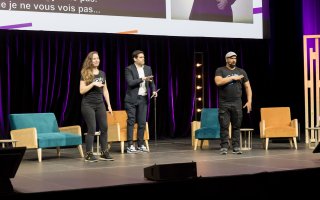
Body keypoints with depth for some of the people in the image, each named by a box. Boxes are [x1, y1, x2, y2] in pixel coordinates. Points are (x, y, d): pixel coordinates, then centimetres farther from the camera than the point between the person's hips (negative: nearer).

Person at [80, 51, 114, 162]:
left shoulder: (102, 73, 11)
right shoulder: (85, 74, -4)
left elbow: (105, 90, 14)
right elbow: (81, 91, -10)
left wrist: (109, 105, 10)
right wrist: (93, 83, -19)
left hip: (100, 104, 5)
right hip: (88, 104, -5)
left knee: (104, 128, 2)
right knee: (92, 129, -7)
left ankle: (104, 153, 11)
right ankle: (88, 154, 1)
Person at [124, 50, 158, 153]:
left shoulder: (148, 68, 10)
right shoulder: (129, 69, -6)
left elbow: (151, 82, 13)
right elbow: (130, 82, -17)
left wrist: (153, 90, -6)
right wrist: (143, 79, -22)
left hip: (143, 98, 5)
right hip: (132, 99, -5)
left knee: (142, 122, 5)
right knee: (131, 122, -3)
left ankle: (141, 145, 12)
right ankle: (130, 145, -1)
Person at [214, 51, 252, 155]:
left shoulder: (241, 71, 12)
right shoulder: (220, 70, 4)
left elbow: (248, 87, 13)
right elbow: (218, 82, -15)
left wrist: (249, 101, 3)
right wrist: (232, 77, -11)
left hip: (237, 103, 2)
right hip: (224, 103, -2)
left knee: (236, 126, 2)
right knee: (224, 126, -3)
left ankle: (236, 147, 6)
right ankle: (224, 147, 2)